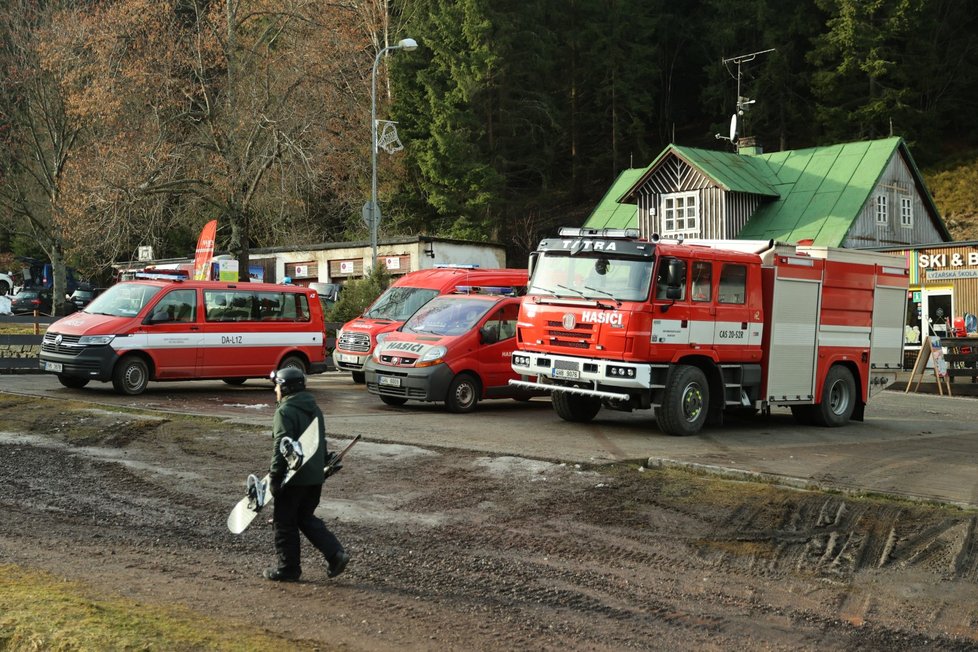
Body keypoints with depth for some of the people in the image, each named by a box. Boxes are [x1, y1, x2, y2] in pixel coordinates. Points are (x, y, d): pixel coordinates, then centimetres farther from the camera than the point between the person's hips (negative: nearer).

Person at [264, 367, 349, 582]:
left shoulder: (285, 411, -14)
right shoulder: (314, 409, 13)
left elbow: (281, 448, -20)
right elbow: (322, 443, 20)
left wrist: (275, 478, -17)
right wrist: (322, 468, 26)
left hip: (294, 477, -8)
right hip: (316, 477, 8)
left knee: (285, 522, 5)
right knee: (306, 518, 19)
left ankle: (288, 568, 13)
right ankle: (335, 553, 6)